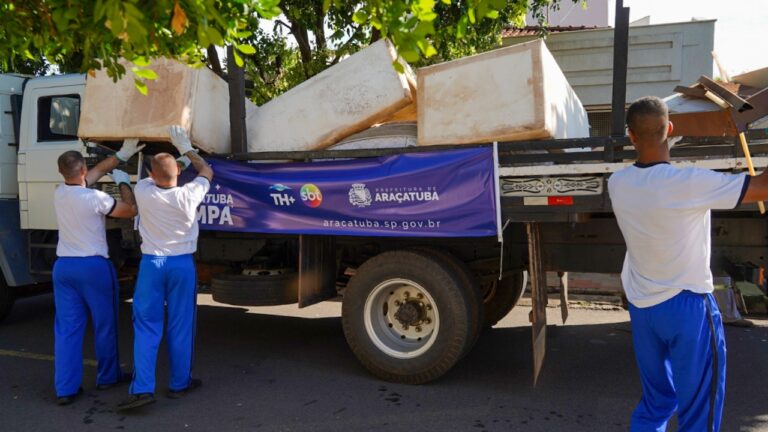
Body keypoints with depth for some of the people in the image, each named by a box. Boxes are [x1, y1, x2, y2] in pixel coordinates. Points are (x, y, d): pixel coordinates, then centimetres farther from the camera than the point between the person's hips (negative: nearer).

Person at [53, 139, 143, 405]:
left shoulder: (59, 194, 3)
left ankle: (65, 389, 6)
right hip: (94, 266, -5)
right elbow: (131, 210, -4)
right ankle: (107, 376, 25)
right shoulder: (95, 198, -17)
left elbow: (96, 172, 15)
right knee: (104, 324, 12)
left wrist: (121, 155, 21)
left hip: (63, 266, 5)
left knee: (66, 327, 6)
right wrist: (123, 183, 9)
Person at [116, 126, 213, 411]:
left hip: (151, 264, 1)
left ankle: (142, 388, -1)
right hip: (182, 264, 0)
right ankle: (180, 383, 19)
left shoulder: (144, 192, -9)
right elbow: (206, 172, 11)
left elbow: (152, 177, 18)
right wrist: (185, 147, 18)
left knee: (146, 326, 5)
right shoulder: (188, 195, -11)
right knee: (180, 326, 8)